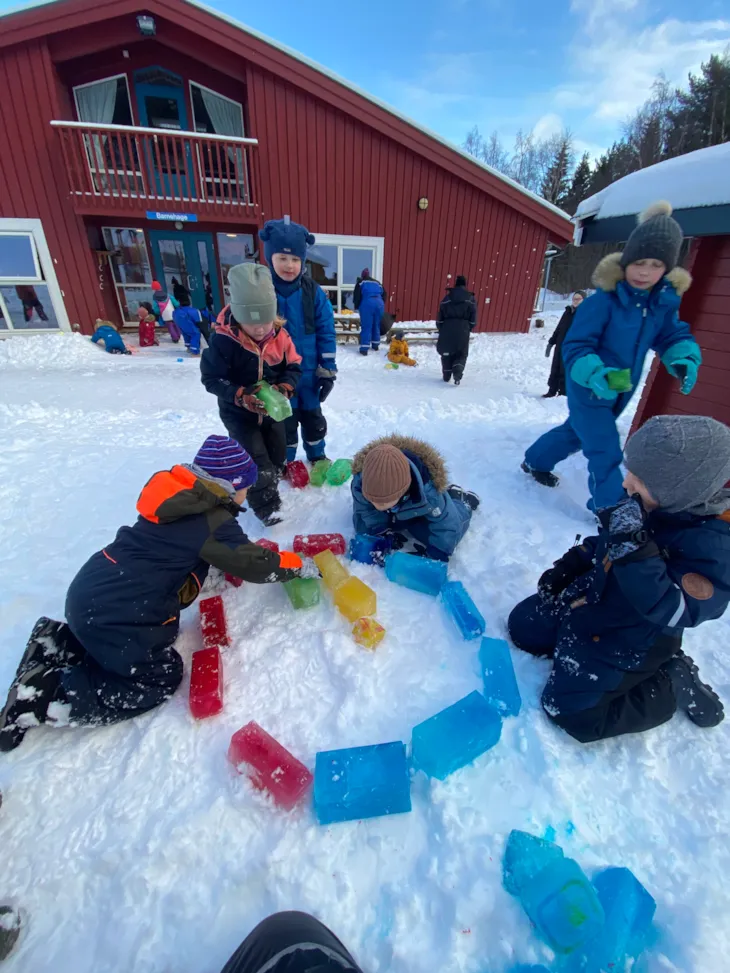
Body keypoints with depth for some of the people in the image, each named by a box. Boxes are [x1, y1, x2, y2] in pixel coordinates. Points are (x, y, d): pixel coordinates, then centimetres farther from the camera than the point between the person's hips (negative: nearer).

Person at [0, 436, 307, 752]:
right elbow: (255, 564, -10)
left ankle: (59, 645, 17)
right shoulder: (214, 523, -18)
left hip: (90, 592, 9)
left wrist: (249, 549, 17)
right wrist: (300, 565, 6)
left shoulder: (179, 497, 7)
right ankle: (46, 694, 0)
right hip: (113, 613, -9)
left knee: (165, 630, 23)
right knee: (161, 678, 6)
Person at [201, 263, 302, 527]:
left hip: (273, 409, 4)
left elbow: (294, 367, -4)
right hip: (238, 412, -4)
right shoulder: (223, 340, -24)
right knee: (256, 461, -7)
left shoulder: (280, 335, -14)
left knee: (277, 457, 17)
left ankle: (268, 491, 45)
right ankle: (266, 506, 14)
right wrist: (241, 395, -32)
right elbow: (211, 378, -18)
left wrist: (285, 388, -25)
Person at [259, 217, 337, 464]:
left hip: (309, 372, 1)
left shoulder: (313, 292, -7)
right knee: (284, 421, 13)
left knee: (313, 417, 18)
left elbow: (326, 331, -3)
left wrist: (327, 369, -5)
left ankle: (317, 456, 39)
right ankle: (284, 462, 33)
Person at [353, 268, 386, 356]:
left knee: (366, 326, -3)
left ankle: (364, 348, -8)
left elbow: (357, 295, 3)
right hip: (379, 303, 4)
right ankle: (376, 345, 25)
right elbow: (384, 294, 21)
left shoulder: (361, 282, 14)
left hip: (367, 304, -4)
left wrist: (356, 307, 11)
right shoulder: (377, 282, 26)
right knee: (376, 325, 17)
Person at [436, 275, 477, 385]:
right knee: (462, 354, 7)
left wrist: (441, 330, 17)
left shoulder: (447, 298, 4)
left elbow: (440, 318, 5)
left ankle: (447, 376, 17)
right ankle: (457, 373, -17)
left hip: (447, 330, 1)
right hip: (463, 331, -1)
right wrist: (468, 330, 16)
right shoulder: (471, 299, 4)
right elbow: (473, 320, 3)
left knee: (446, 353, 14)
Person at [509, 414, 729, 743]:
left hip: (628, 641, -7)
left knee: (571, 712, -7)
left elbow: (671, 612, -35)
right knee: (522, 626, 12)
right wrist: (568, 566, 4)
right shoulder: (646, 505, -9)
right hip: (587, 598, 7)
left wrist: (635, 547, -44)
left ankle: (671, 683, 11)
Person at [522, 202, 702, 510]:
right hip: (588, 389, -7)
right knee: (606, 452, -6)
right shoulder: (604, 300, -23)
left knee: (576, 432, 24)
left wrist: (684, 360, -16)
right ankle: (611, 511, 12)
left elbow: (674, 336, 5)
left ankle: (536, 462, 47)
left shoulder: (666, 300, -4)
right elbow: (575, 347, -24)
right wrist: (594, 374, -41)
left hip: (620, 392, 7)